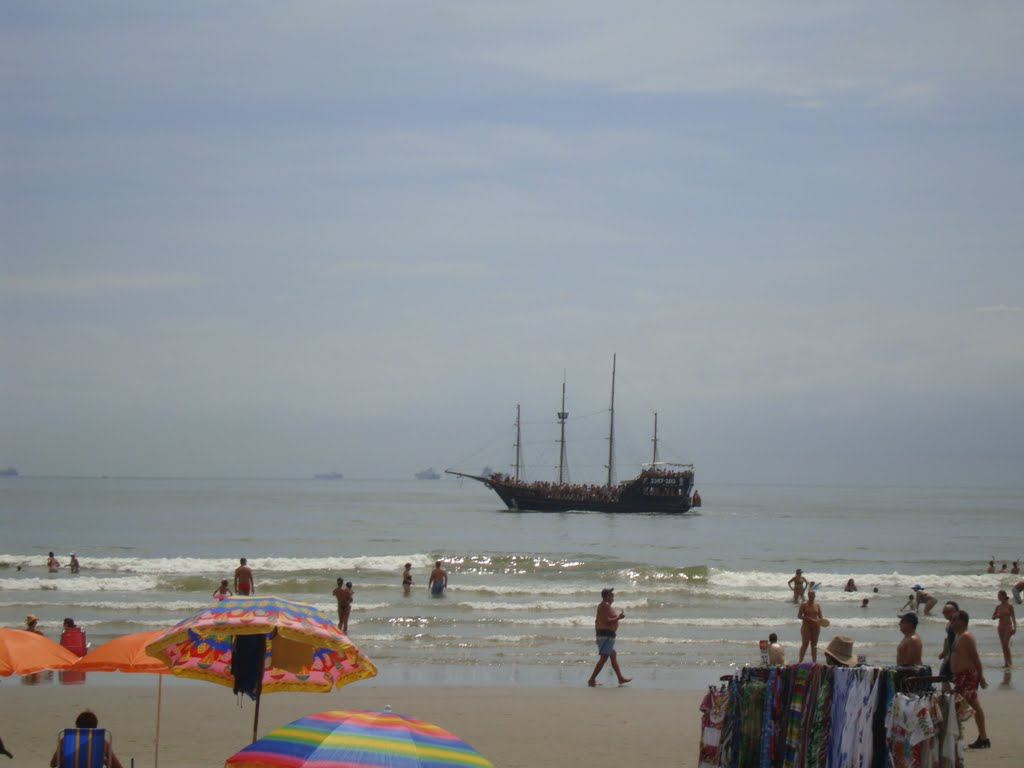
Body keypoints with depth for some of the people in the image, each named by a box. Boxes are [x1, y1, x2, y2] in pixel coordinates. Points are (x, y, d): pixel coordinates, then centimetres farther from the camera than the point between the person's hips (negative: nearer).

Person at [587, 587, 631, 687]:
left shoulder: (601, 605, 16)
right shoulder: (606, 605, -15)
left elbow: (597, 621, 20)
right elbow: (607, 621, -23)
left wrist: (597, 633, 23)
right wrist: (619, 617, -14)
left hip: (601, 633, 11)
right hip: (607, 634, -11)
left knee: (613, 655, 17)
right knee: (604, 658, -11)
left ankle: (620, 678, 24)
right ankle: (592, 680, -14)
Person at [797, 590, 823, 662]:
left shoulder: (817, 605, 10)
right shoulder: (804, 605, -2)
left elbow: (820, 616, 13)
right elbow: (799, 616, -8)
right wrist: (809, 619, -18)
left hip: (815, 627, 4)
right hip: (806, 626, -4)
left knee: (814, 645, 7)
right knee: (805, 644, -8)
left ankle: (814, 662, 10)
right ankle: (800, 661, -6)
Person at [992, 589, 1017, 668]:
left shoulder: (1010, 605, -5)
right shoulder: (998, 607, 7)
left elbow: (1013, 617, -4)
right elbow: (993, 617, 12)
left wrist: (1015, 628, -9)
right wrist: (997, 616, -10)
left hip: (1008, 627, -5)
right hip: (1001, 627, 5)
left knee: (1005, 644, -15)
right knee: (1003, 646, 5)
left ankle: (1009, 661, -5)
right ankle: (1006, 662, 10)